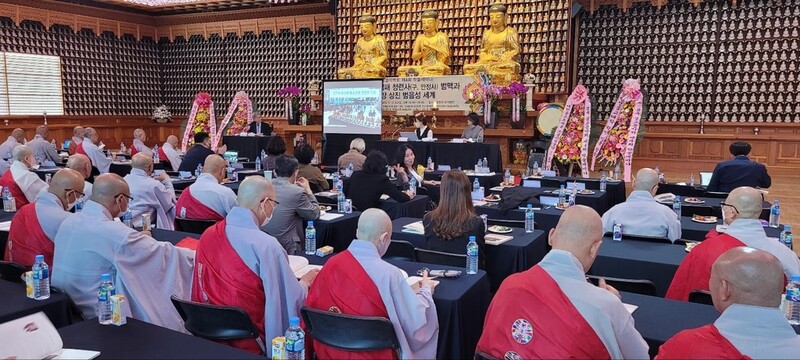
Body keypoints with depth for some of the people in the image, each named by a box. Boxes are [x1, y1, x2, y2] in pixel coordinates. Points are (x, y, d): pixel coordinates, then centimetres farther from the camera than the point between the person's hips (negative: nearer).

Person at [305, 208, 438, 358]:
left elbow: (311, 306, 5)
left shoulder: (332, 263, -8)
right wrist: (426, 290, 7)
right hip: (372, 354, -5)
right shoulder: (389, 274, -21)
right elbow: (416, 323, -11)